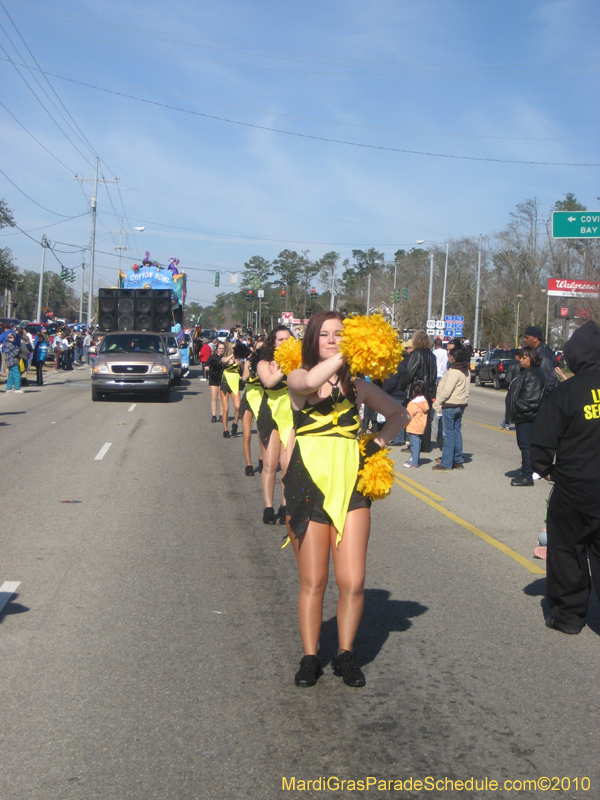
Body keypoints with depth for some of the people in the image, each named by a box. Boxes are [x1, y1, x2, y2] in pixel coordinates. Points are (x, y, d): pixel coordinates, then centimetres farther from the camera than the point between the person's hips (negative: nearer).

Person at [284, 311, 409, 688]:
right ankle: (310, 657, 22)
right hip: (309, 485, -2)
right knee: (313, 582, 4)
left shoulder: (358, 384, 11)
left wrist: (377, 443, 7)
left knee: (353, 582, -4)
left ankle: (346, 654, 17)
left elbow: (399, 413, 22)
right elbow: (310, 382, -24)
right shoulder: (298, 379, 2)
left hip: (351, 485, 2)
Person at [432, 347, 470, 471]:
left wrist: (437, 402, -10)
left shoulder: (453, 372, -18)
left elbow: (447, 391, -21)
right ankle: (458, 461, 18)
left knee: (449, 434, -5)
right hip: (461, 405, 9)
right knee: (457, 432, 14)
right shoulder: (466, 371, 11)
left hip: (450, 405, -9)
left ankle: (446, 463, -2)